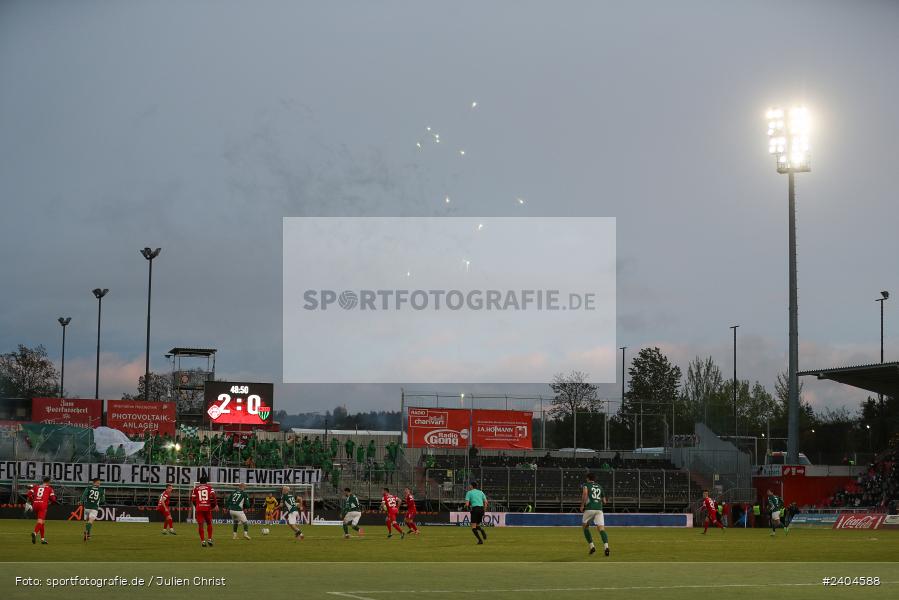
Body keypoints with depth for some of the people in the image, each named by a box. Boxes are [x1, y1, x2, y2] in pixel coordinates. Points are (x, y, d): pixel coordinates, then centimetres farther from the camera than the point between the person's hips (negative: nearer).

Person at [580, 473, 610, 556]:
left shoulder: (585, 485, 8)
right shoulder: (600, 487, 22)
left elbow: (585, 493, -14)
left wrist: (582, 505, -7)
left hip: (589, 509, -3)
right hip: (599, 509, 3)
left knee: (585, 527, 18)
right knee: (601, 528, -9)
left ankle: (591, 546, 9)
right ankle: (606, 546, -31)